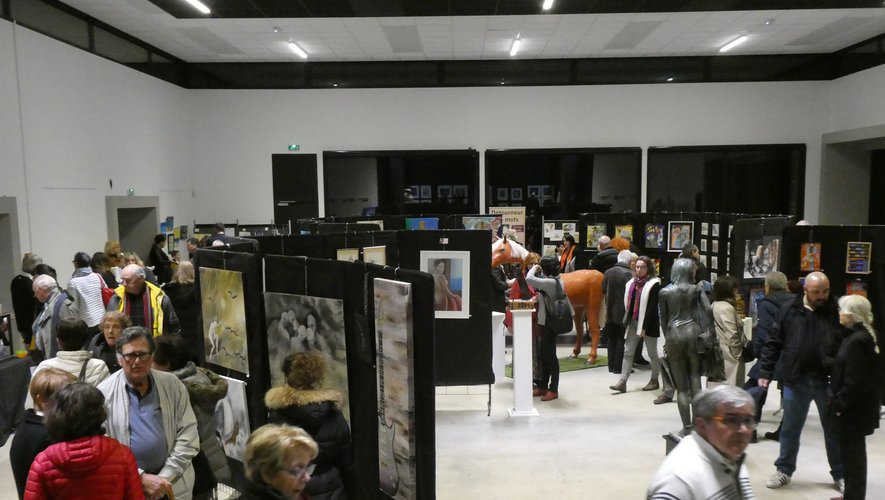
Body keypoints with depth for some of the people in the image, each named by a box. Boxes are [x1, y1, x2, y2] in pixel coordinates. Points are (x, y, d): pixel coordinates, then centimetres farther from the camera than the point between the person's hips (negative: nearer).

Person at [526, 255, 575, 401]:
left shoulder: (550, 282, -21)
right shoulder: (556, 280, 9)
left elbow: (529, 279, -27)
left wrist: (534, 269, -11)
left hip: (549, 323, -10)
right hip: (546, 322, 10)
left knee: (550, 356, -2)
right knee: (544, 356, 16)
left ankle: (553, 390, 7)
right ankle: (543, 387, 26)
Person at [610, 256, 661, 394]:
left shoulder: (654, 284, -11)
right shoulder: (632, 283, 10)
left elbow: (653, 307, -16)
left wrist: (644, 327, -19)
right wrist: (626, 319, 4)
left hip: (648, 324, -6)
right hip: (632, 322, 6)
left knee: (652, 353, 9)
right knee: (627, 352, 2)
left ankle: (654, 380, 22)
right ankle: (622, 382, 2)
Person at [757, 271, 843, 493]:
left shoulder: (836, 311, -4)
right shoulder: (789, 311, 0)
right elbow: (773, 343, 4)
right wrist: (765, 372, 1)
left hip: (829, 381, -1)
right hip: (796, 380, 1)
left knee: (834, 429, 13)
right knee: (790, 429, 13)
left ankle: (840, 475, 29)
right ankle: (784, 470, 27)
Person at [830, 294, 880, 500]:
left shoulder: (857, 340, -22)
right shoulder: (858, 335, 9)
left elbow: (854, 381, -24)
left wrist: (839, 404, -15)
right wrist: (839, 401, 16)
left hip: (853, 409, -10)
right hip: (854, 407, 10)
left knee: (852, 453, 2)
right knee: (852, 451, 18)